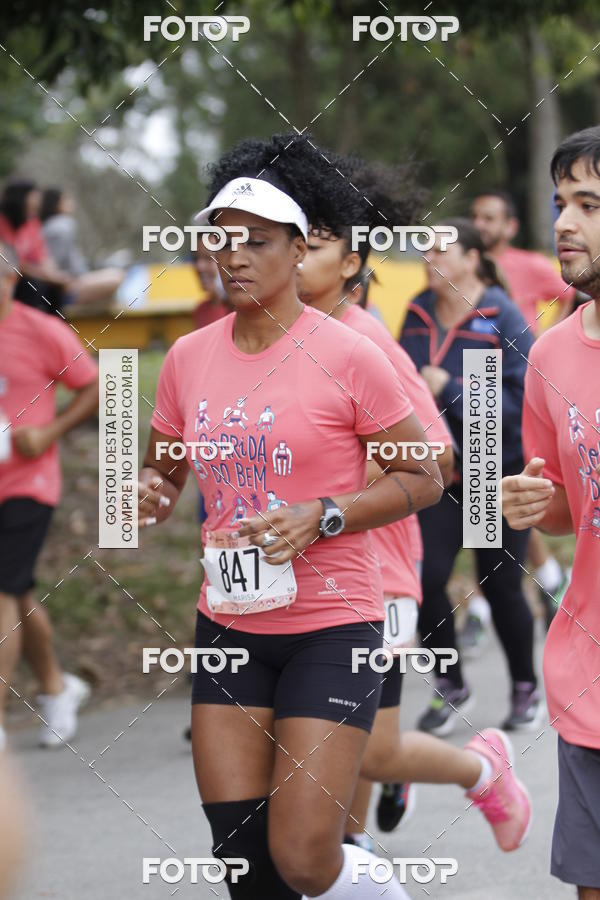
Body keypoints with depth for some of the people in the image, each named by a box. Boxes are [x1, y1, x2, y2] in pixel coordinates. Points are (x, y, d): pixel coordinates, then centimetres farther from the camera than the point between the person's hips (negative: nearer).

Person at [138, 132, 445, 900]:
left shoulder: (346, 357, -10)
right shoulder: (188, 357, 4)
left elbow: (422, 479, -5)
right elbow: (162, 471, 18)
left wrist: (321, 517, -19)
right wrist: (148, 492, -6)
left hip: (331, 623, -5)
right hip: (228, 621, 5)